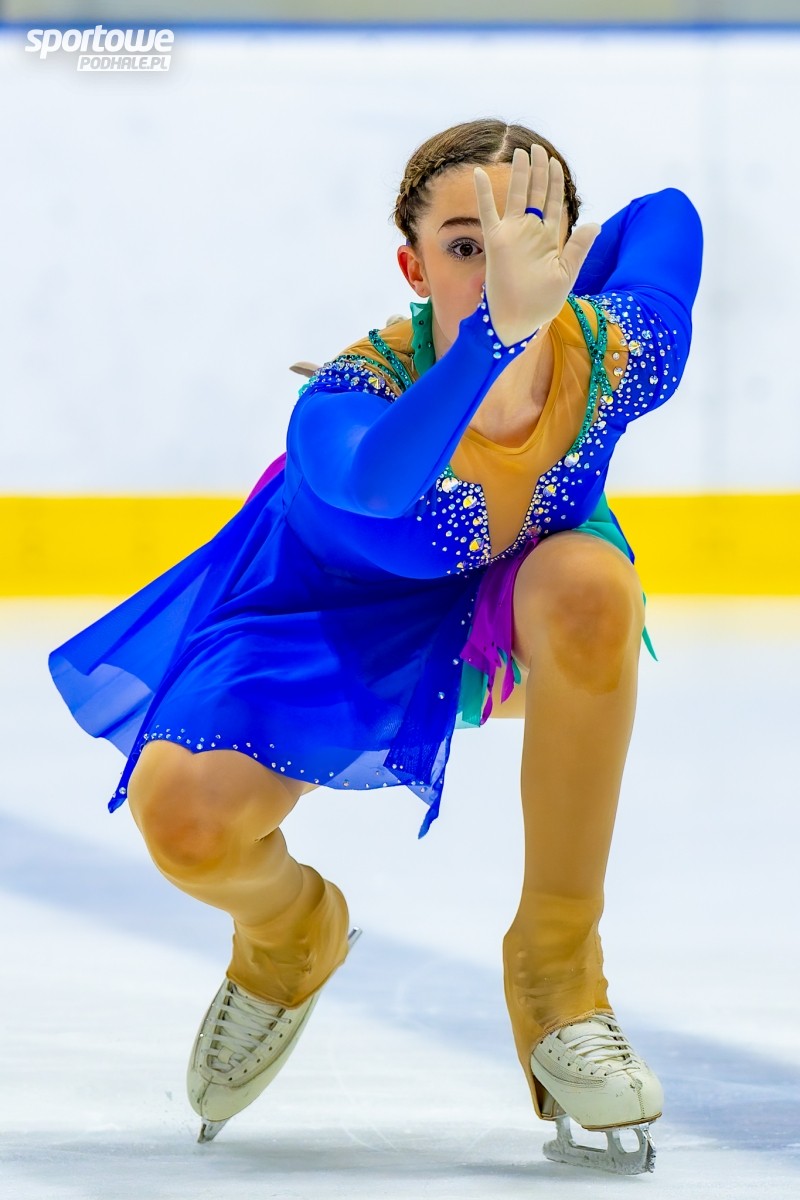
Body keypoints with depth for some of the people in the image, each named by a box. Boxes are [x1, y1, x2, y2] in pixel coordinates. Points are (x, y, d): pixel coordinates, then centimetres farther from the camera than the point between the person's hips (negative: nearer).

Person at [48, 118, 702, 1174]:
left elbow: (666, 214, -2)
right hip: (332, 630, -2)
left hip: (510, 630, 2)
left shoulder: (615, 355, -26)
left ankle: (558, 971, -17)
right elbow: (376, 483, -62)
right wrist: (497, 328, -74)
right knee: (184, 818, -30)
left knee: (591, 582, -35)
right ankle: (293, 933, 13)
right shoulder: (349, 396, -35)